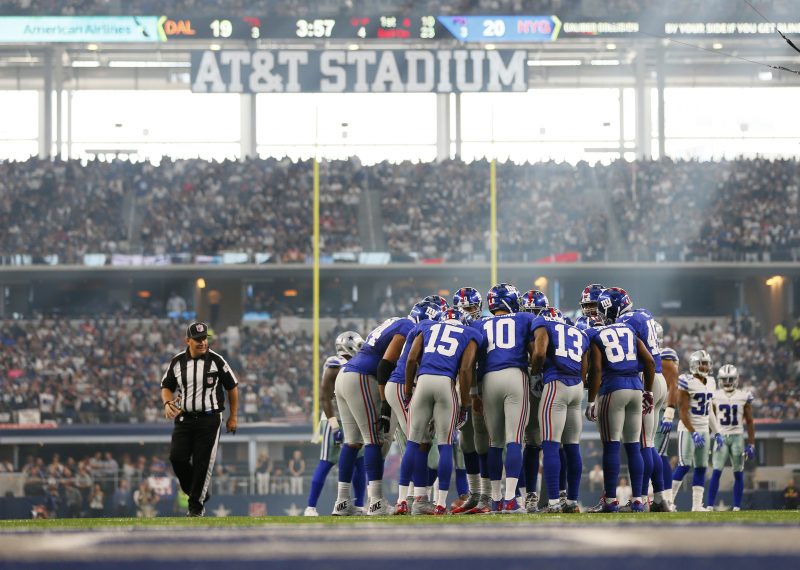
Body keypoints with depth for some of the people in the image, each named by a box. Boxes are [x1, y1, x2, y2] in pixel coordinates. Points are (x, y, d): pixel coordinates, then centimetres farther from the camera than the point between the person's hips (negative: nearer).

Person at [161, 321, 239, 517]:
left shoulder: (216, 361, -4)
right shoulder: (177, 362, 3)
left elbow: (232, 387, 4)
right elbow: (167, 386, 13)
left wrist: (232, 417, 4)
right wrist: (167, 403, -9)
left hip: (209, 420, -3)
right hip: (184, 418, 3)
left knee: (203, 463, -5)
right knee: (177, 458, -9)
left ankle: (197, 505, 6)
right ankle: (199, 493, 13)